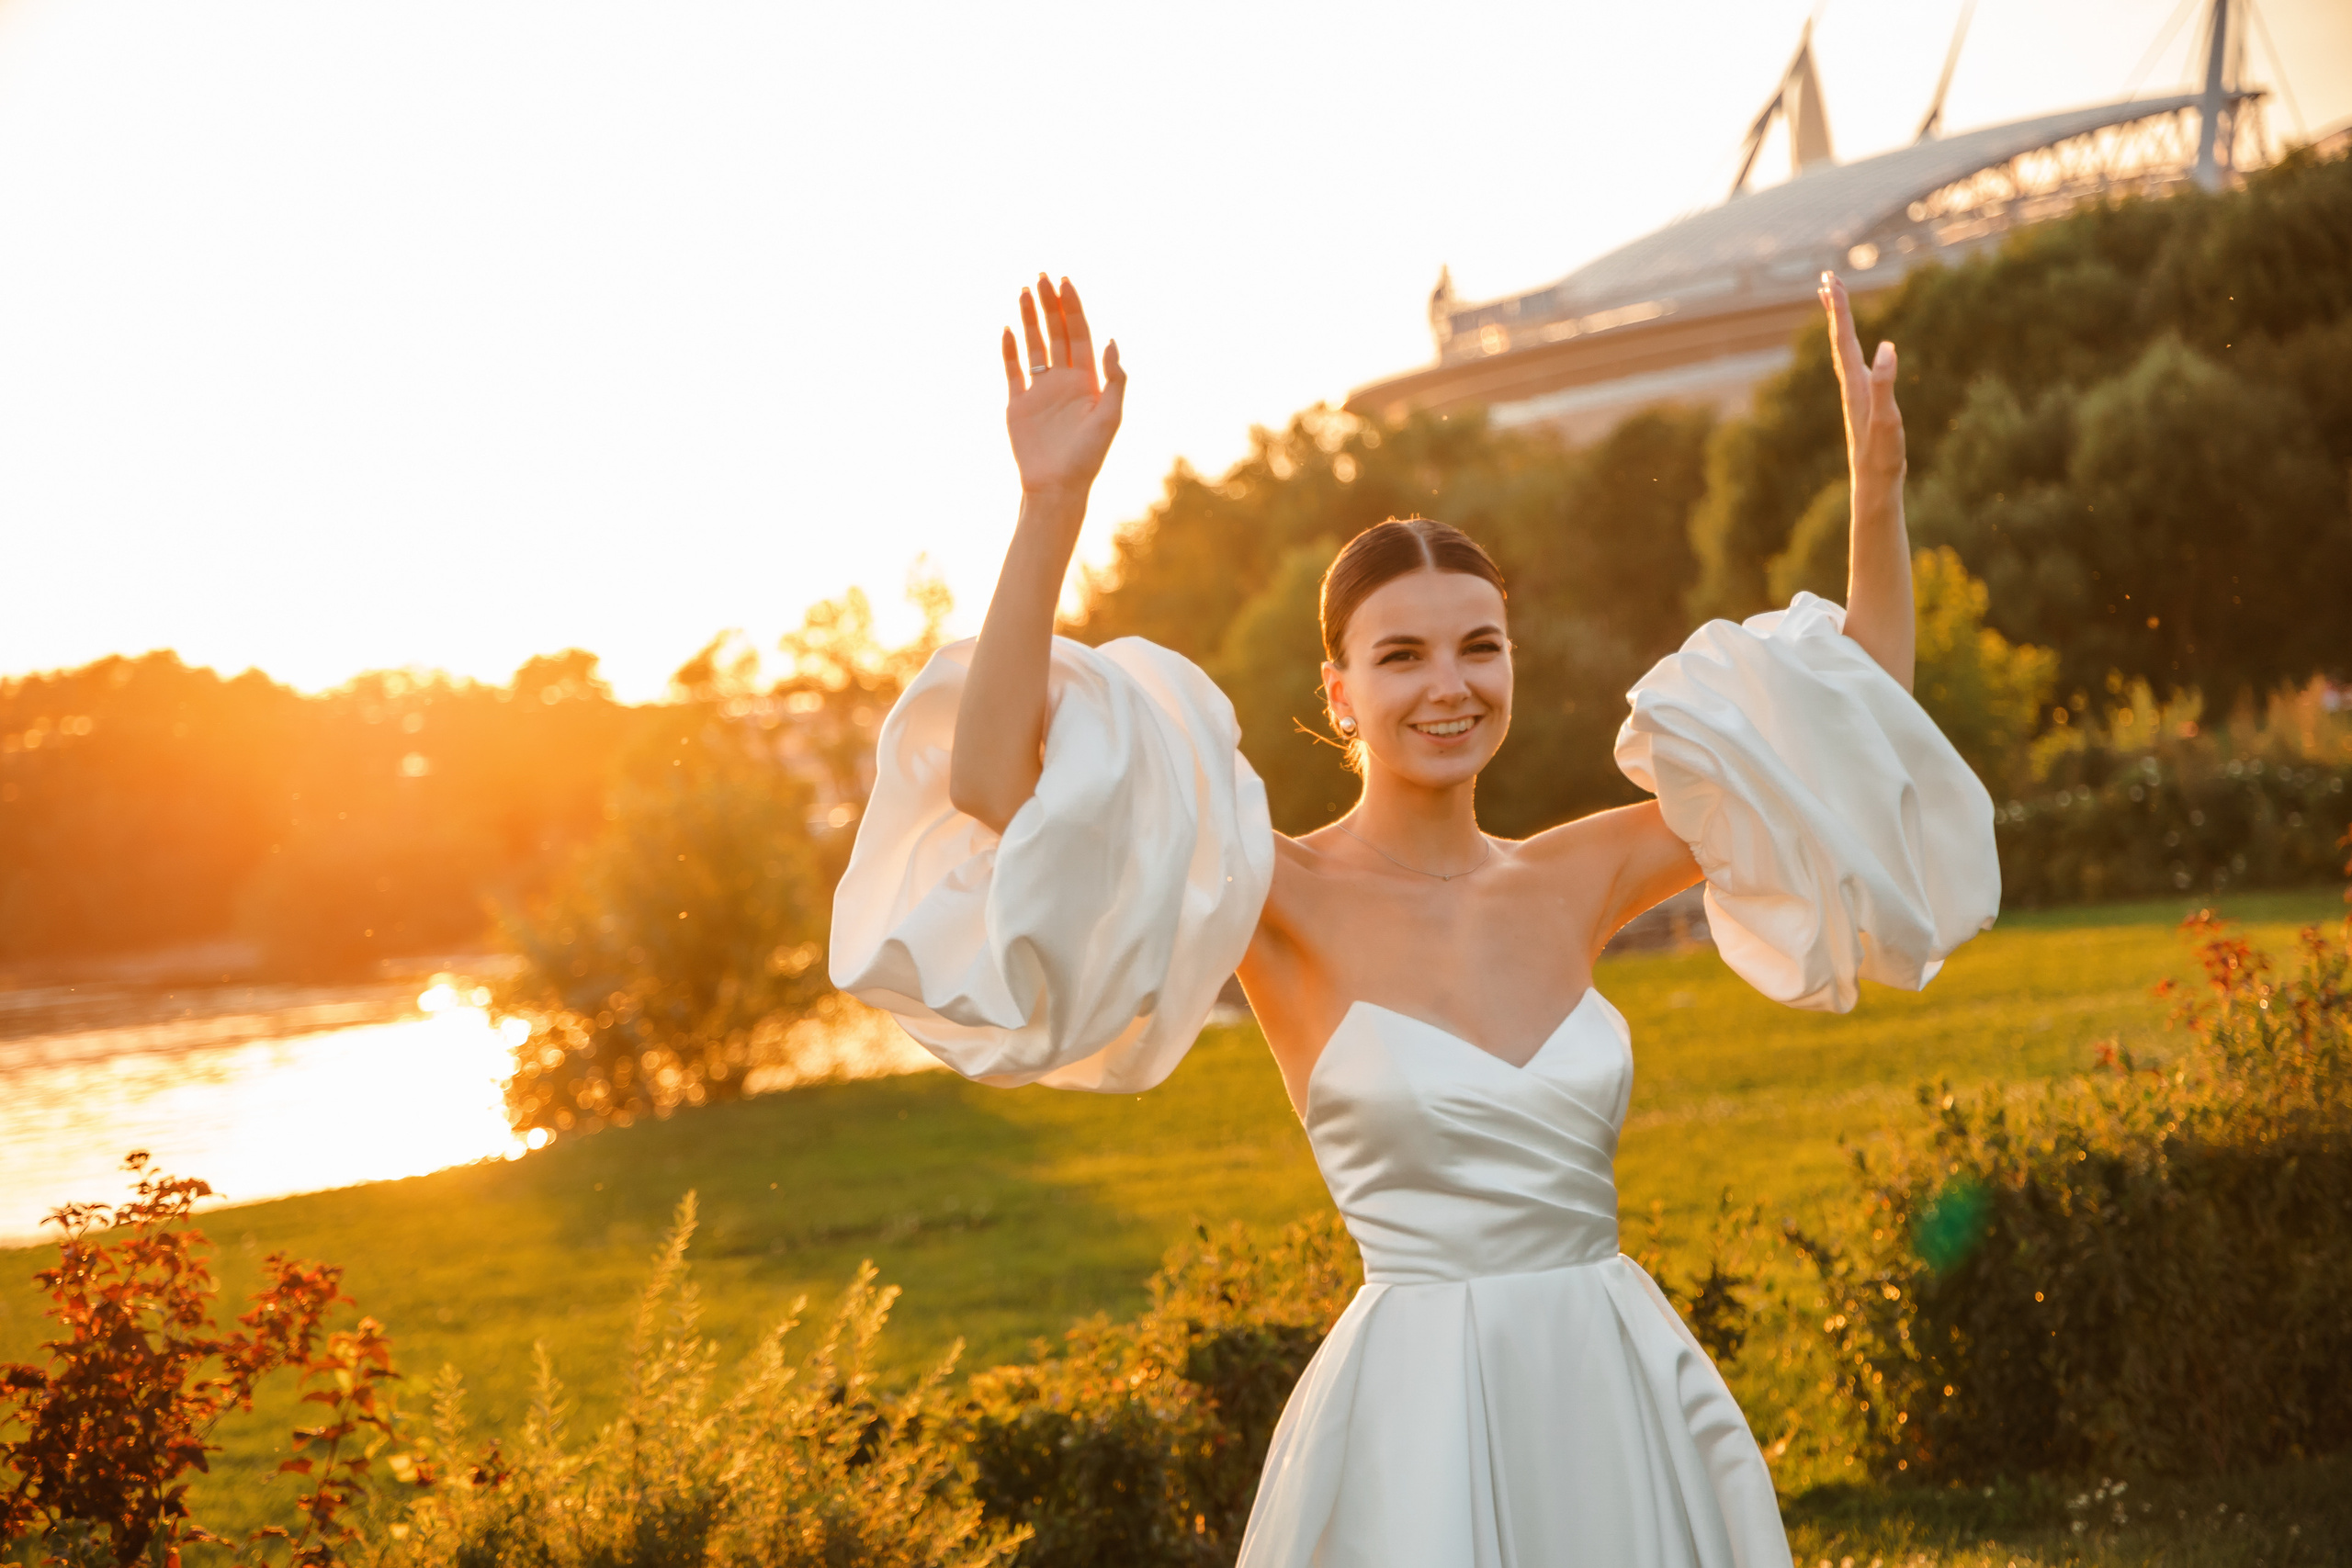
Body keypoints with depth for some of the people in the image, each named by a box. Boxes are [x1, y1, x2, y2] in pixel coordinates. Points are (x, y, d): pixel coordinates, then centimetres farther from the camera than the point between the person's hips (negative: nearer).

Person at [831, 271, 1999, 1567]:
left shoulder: (1572, 879, 5)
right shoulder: (1280, 898, -6)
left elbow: (1852, 736, 12)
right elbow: (991, 783, -20)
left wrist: (1878, 488, 2)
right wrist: (1051, 506, -25)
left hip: (1630, 1406, 4)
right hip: (1417, 1415, -4)